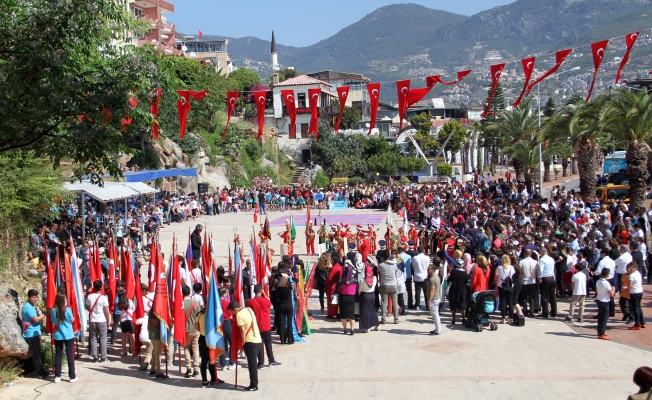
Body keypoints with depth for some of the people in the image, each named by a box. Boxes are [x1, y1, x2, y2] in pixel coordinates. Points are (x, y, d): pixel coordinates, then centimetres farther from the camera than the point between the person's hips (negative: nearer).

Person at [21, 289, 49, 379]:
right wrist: (44, 315, -8)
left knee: (37, 353, 17)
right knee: (36, 354, -5)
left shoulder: (33, 306, 14)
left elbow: (38, 318, 19)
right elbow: (36, 319, -21)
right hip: (31, 334, -10)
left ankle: (41, 369, 25)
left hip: (35, 333, 10)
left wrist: (40, 314, -1)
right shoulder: (28, 307, -16)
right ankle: (40, 372, 0)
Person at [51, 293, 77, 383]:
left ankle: (57, 376, 13)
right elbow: (72, 320, -3)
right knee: (70, 355, 3)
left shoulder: (52, 311, -4)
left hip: (57, 336, 3)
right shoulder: (68, 310, -13)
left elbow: (53, 321, 7)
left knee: (58, 355, 11)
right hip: (68, 335, -3)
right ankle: (72, 377, 6)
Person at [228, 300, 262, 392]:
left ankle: (253, 385, 4)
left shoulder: (239, 314, -13)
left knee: (252, 364, -1)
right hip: (258, 339, 8)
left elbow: (243, 330, -16)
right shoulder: (249, 309, 11)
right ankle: (254, 383, 20)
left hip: (250, 341, -8)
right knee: (254, 363, 15)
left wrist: (243, 343, -7)